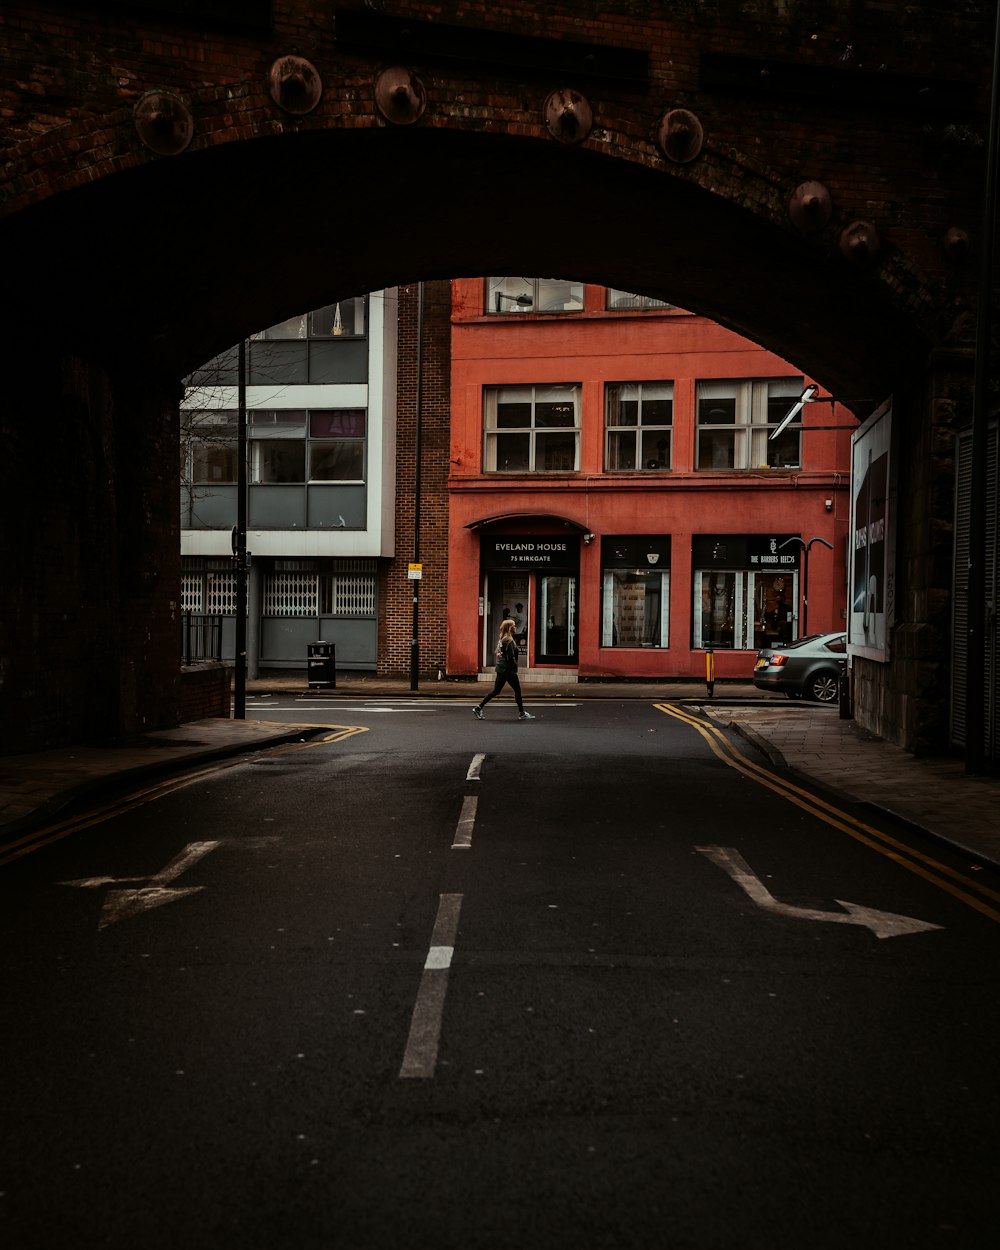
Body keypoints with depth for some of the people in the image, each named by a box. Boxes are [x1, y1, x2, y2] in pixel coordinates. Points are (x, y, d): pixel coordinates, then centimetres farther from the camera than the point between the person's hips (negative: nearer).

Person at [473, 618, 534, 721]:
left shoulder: (501, 639, 11)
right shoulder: (509, 641, -15)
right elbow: (511, 657, -19)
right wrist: (515, 666, -7)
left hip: (501, 669, 9)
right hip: (508, 669, -9)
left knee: (496, 690, 11)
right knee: (517, 690, 3)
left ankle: (479, 707, 7)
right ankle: (521, 713, 10)